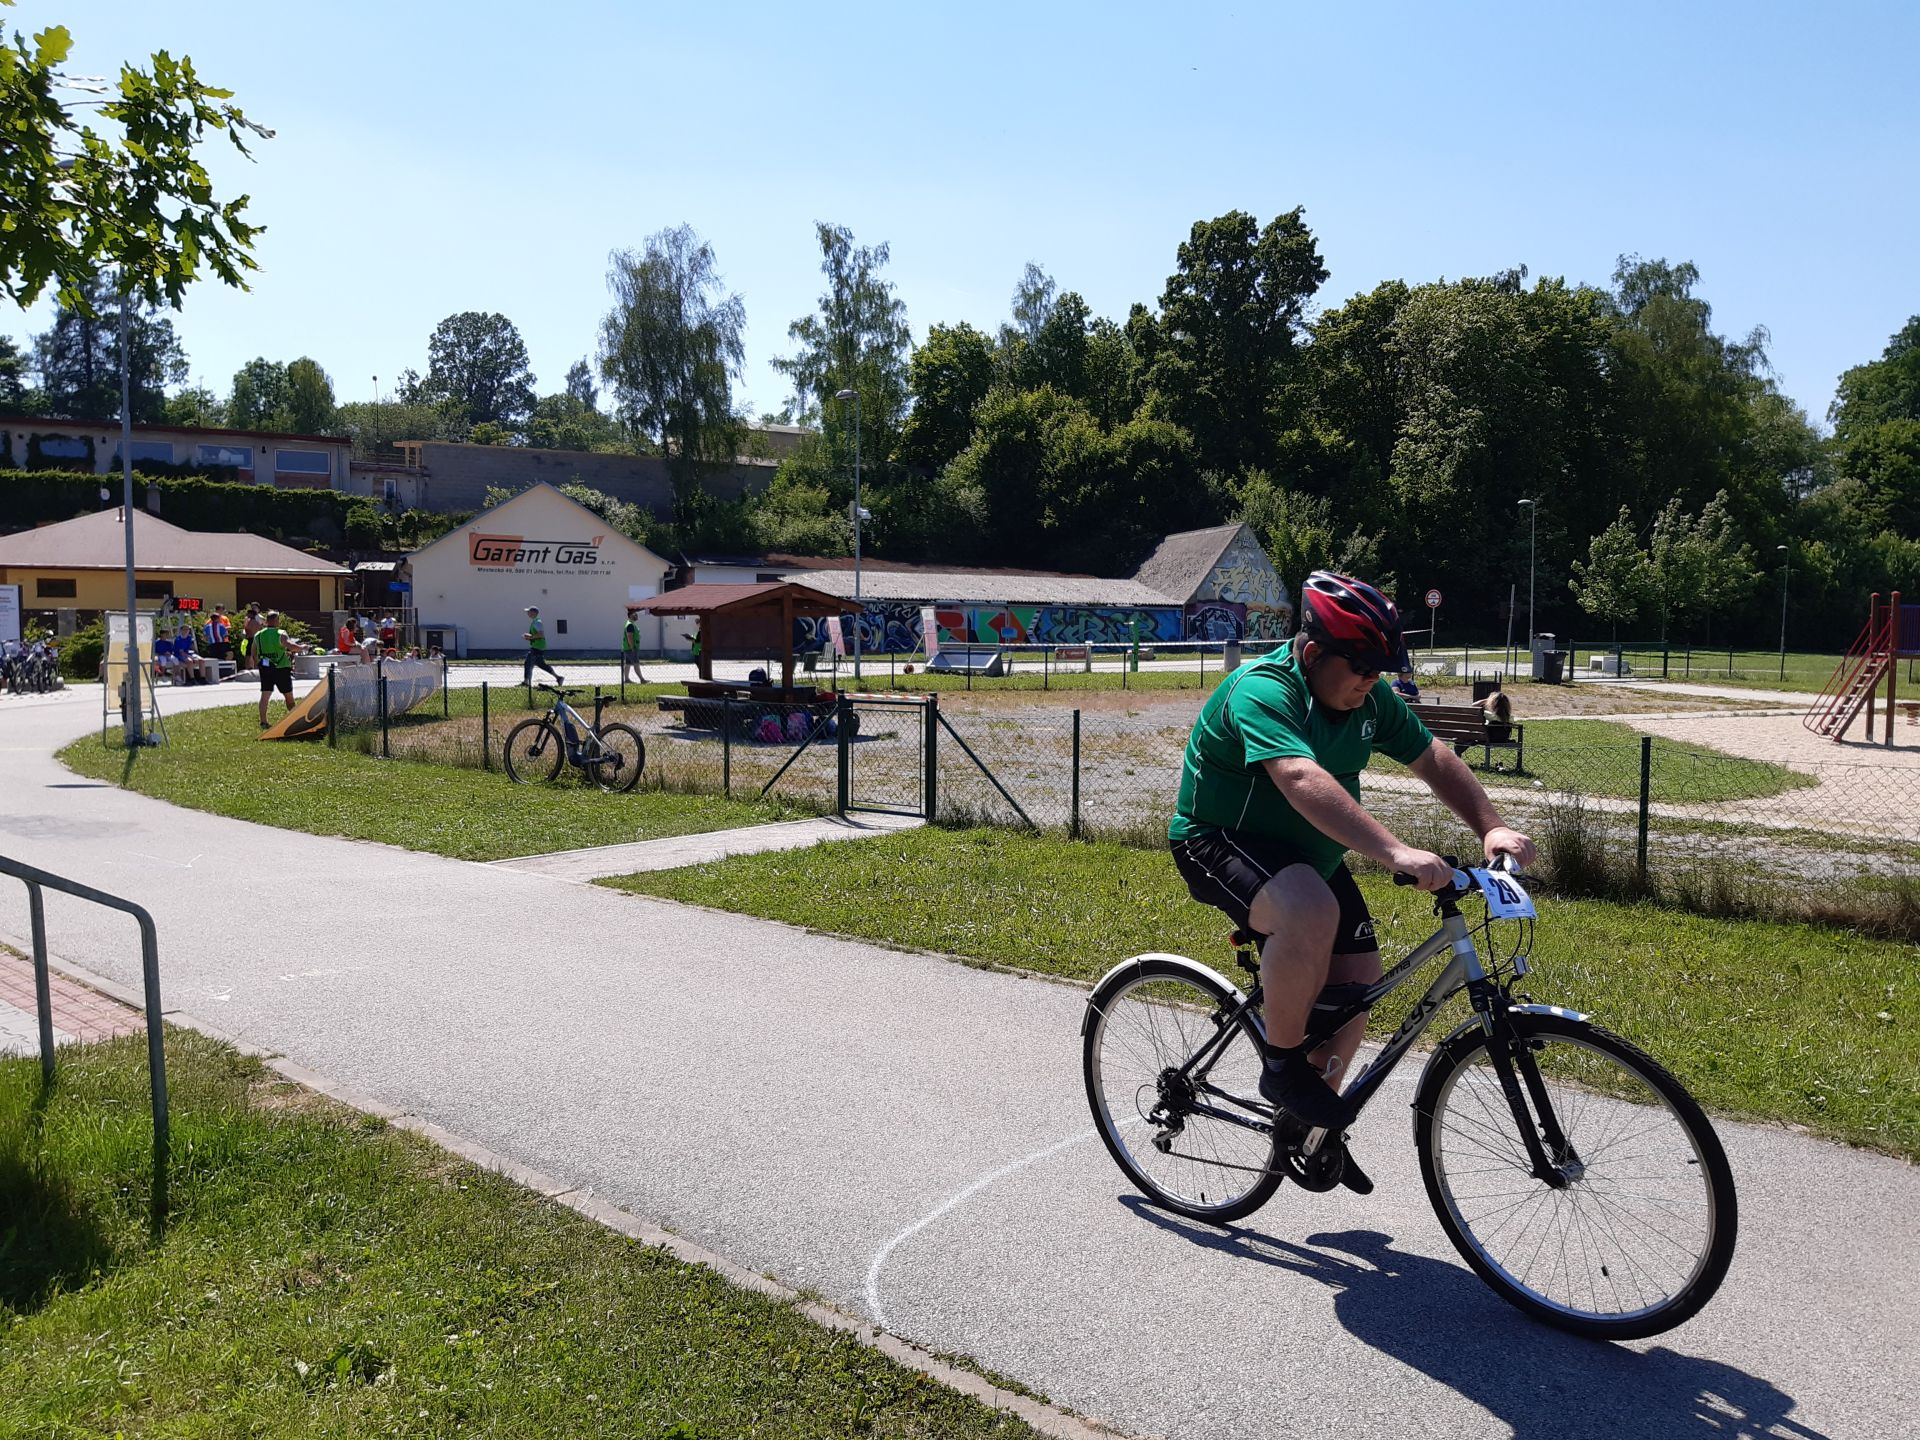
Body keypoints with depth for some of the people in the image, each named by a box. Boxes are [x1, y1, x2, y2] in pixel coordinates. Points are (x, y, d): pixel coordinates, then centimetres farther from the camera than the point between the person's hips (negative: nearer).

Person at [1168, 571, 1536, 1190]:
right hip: (1221, 842, -8)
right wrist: (1395, 852, -51)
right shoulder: (1261, 690, -28)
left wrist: (1491, 827, -11)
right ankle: (1282, 1064, -13)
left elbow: (1434, 760, 4)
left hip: (1310, 855, 8)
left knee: (1358, 980, 1)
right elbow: (1304, 781, -43)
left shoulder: (1369, 696, -3)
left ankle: (1315, 1129, 24)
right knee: (1312, 912, -37)